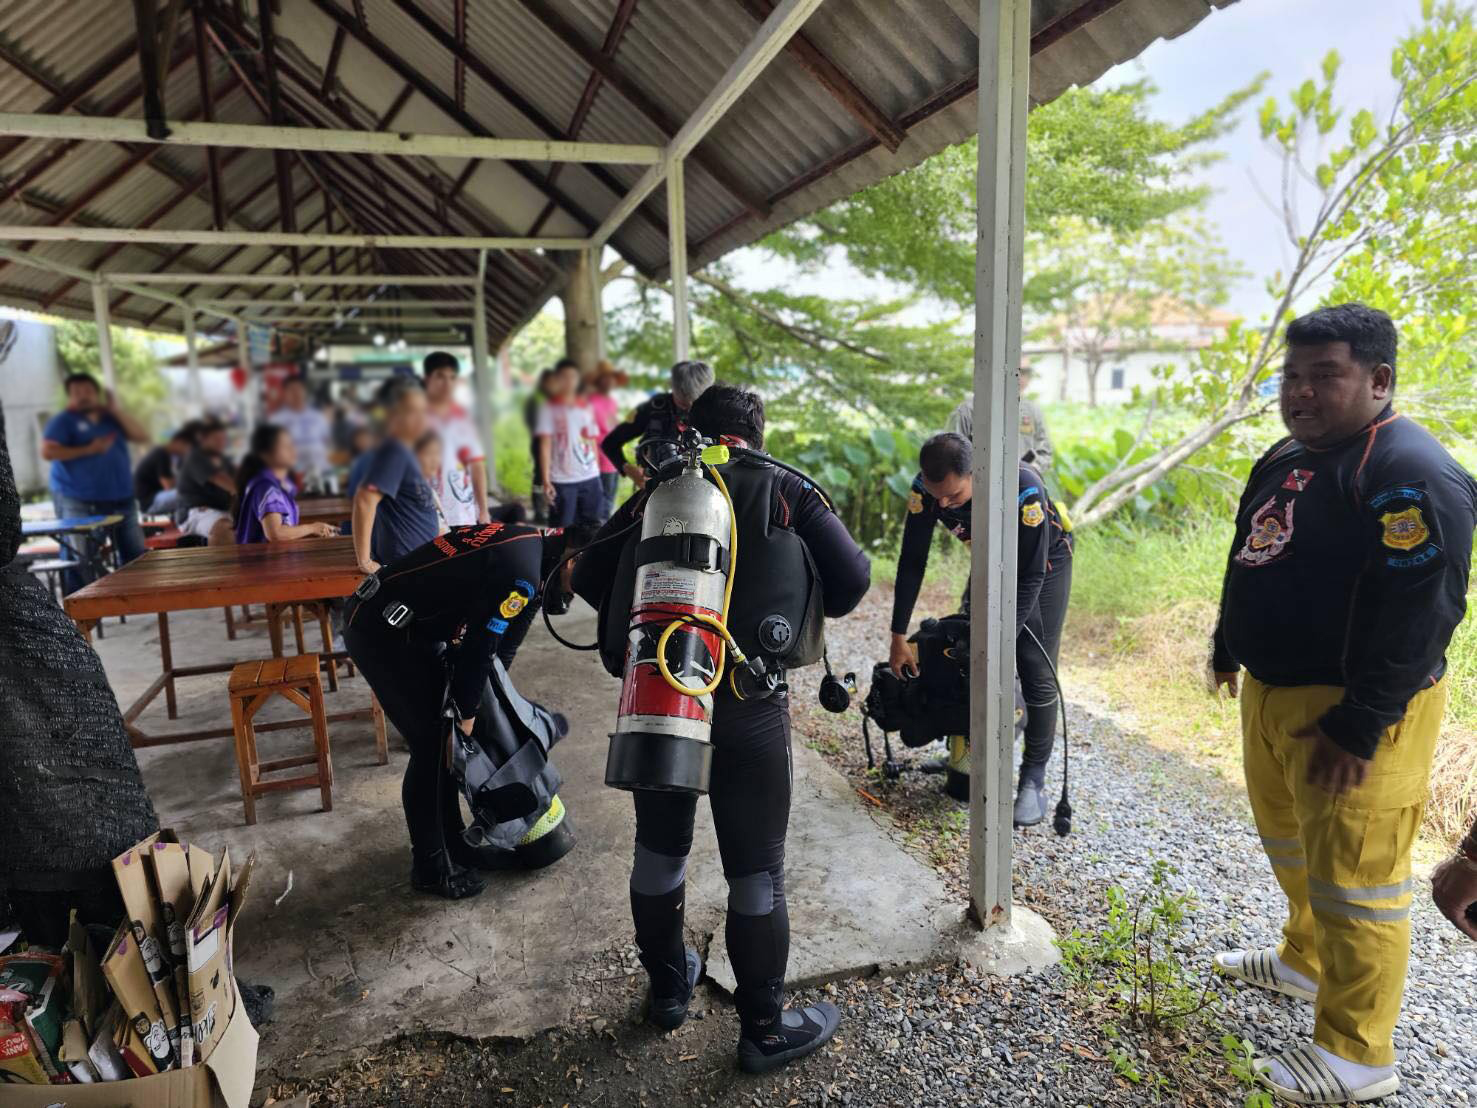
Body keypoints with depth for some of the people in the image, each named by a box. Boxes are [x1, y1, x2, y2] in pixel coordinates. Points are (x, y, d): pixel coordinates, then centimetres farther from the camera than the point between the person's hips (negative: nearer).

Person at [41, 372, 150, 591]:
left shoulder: (112, 418, 15)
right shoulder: (63, 421, 0)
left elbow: (143, 436, 3)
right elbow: (48, 451, -12)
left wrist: (117, 410, -3)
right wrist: (89, 450, -14)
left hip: (121, 499, 6)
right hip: (79, 503, -5)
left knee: (136, 554, 9)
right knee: (82, 561, -6)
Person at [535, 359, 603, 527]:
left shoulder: (586, 408, 13)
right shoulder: (549, 409, 0)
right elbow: (545, 445, -5)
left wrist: (597, 474, 11)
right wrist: (546, 480, -12)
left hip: (590, 478, 4)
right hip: (562, 481, -4)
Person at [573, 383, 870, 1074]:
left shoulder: (660, 490, 6)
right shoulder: (785, 490, 1)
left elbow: (589, 576, 4)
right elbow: (852, 576, -6)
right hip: (748, 701, -2)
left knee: (659, 849, 21)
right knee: (755, 868, 10)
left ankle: (667, 988, 40)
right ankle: (765, 1029, 24)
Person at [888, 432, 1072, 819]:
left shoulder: (1023, 488, -40)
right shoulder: (926, 487, -26)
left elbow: (1030, 577, -32)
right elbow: (912, 562, -17)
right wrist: (898, 636, -15)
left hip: (1044, 564, -4)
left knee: (1037, 674, -8)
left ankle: (1032, 780, 5)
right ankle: (967, 761, 18)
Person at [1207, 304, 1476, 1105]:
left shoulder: (1411, 475, -20)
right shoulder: (1285, 459, 10)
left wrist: (1359, 728, -24)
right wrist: (1228, 650, 23)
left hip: (1356, 709, -9)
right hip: (1272, 692, 10)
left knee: (1352, 880, 1)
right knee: (1289, 842, 24)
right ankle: (1306, 962, 46)